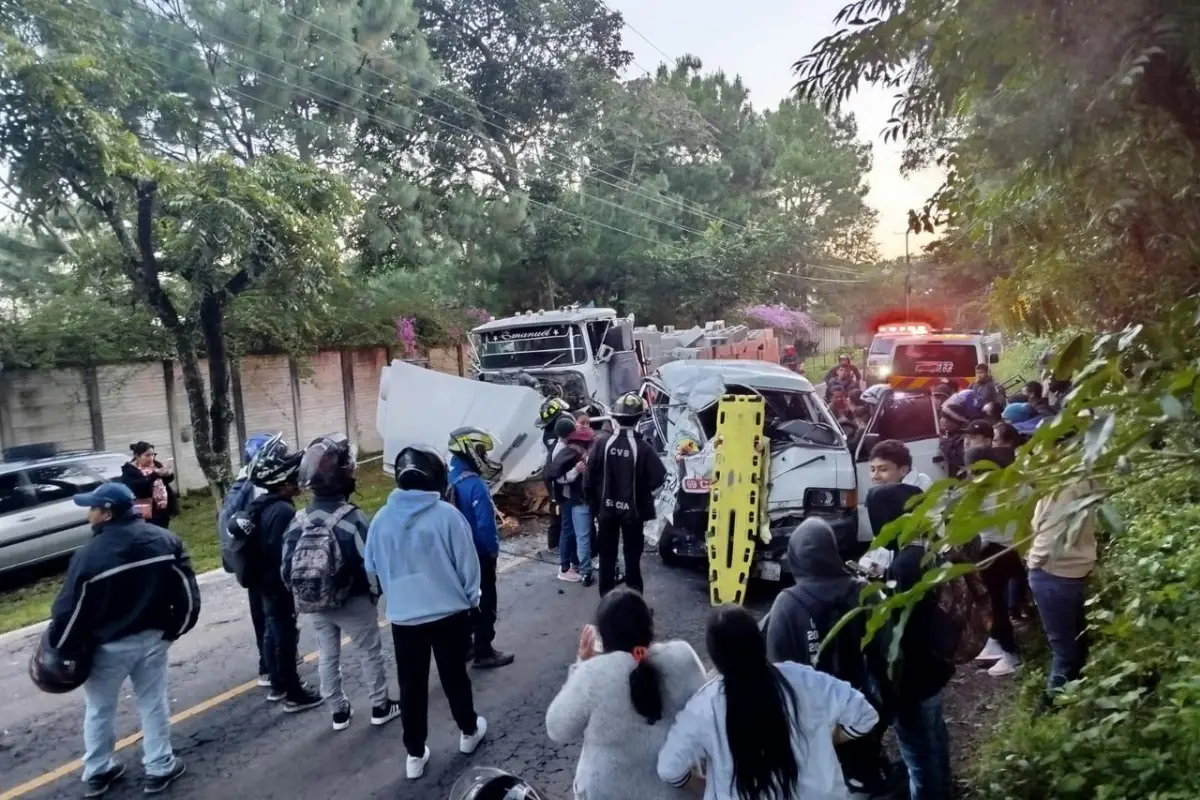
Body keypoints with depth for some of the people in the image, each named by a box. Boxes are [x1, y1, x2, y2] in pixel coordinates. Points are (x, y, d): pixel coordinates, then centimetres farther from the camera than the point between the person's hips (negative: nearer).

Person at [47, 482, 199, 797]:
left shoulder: (90, 554, -22)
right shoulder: (165, 540, -9)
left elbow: (69, 610, -17)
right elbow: (187, 592, -6)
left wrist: (60, 649, 0)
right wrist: (174, 629, 8)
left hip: (107, 647, -3)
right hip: (152, 638, 3)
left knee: (99, 710, 19)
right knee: (153, 704, 16)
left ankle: (97, 773, 34)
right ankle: (160, 768, 25)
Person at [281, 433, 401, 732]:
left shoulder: (299, 520, -5)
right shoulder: (351, 518, -23)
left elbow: (287, 567, 0)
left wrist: (302, 597, 15)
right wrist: (376, 592, -1)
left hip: (314, 605, 5)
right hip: (353, 602, -5)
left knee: (327, 656, 18)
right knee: (370, 653, 13)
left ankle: (339, 711, 30)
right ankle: (381, 706, 25)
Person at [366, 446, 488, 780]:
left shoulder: (382, 519, -7)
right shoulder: (446, 514, -17)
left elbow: (371, 567, 6)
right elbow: (467, 563, -10)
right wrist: (471, 598, 6)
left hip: (403, 617, 2)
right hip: (450, 612, -2)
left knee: (411, 685, 14)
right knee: (454, 675, 18)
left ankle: (415, 754, 25)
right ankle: (468, 731, 37)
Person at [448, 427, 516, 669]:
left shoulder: (449, 480, 2)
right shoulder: (475, 485, -26)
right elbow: (485, 523, -28)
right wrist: (494, 549, -13)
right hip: (480, 554, -8)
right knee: (484, 604, 6)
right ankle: (483, 653, 16)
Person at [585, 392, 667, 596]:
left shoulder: (602, 443, -11)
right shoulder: (642, 447, -16)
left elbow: (589, 477, -7)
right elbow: (659, 478, -16)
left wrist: (594, 504, 7)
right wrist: (642, 489, 5)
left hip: (606, 509, 2)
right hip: (633, 510, -2)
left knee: (607, 556, 14)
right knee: (632, 556, 10)